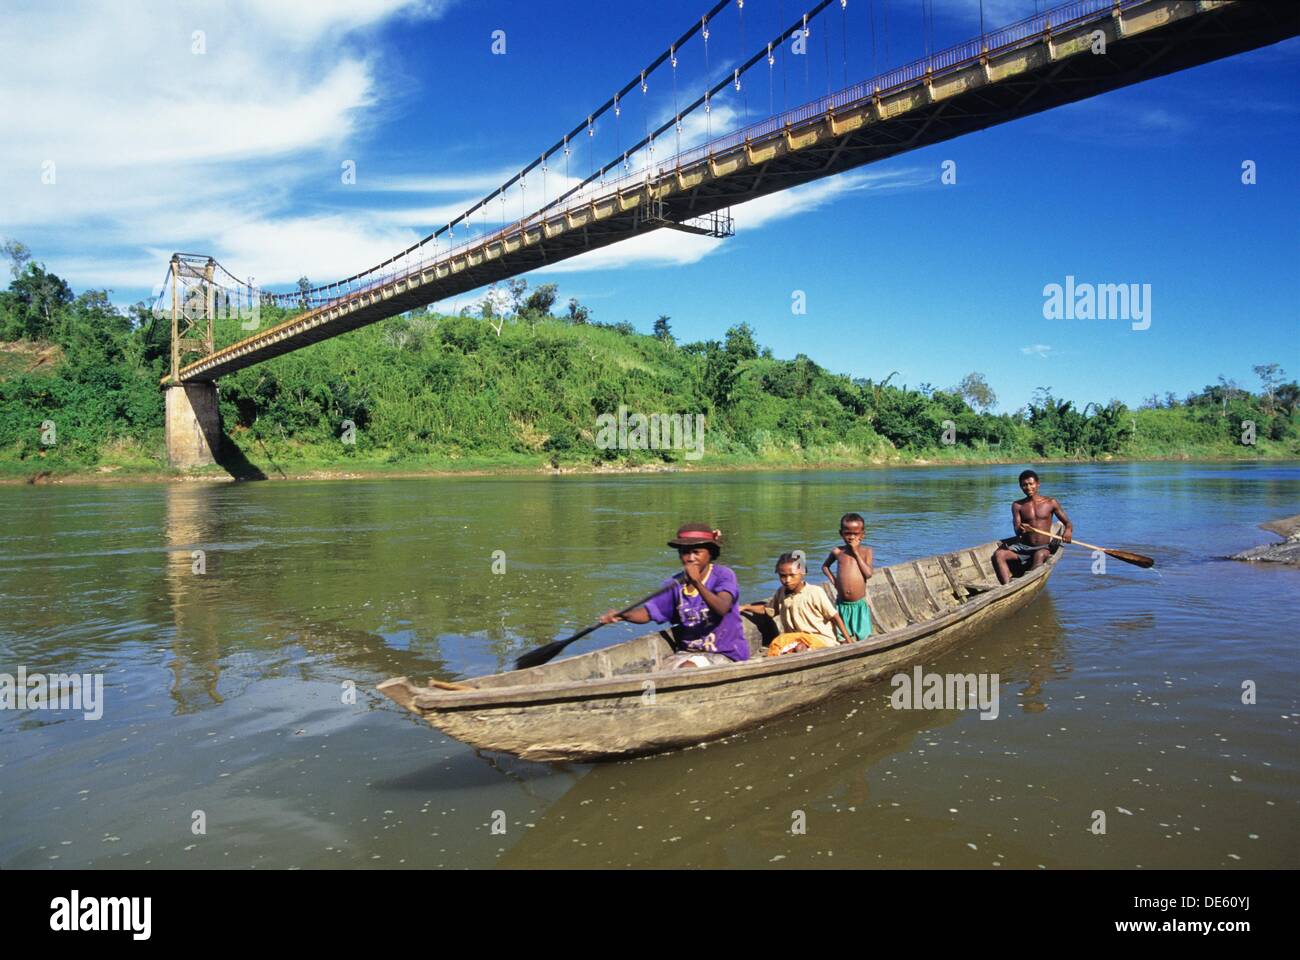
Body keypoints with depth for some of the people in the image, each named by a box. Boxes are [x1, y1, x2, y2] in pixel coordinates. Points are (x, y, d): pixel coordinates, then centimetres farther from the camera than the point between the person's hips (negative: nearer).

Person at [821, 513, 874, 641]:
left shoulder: (867, 551, -1)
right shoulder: (837, 551, 3)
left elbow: (868, 573, -14)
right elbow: (825, 566, 20)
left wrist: (856, 552, -12)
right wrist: (833, 581, 4)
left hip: (859, 604, -1)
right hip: (842, 604, 1)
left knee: (861, 639, 4)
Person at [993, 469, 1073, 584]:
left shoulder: (1050, 503, 3)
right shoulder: (1017, 506, 6)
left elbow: (1068, 523, 5)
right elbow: (1017, 531, -5)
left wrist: (1068, 530, -20)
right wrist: (1020, 530, -31)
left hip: (1043, 548, -2)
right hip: (1023, 547, 2)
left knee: (1040, 555, -38)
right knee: (998, 555, -26)